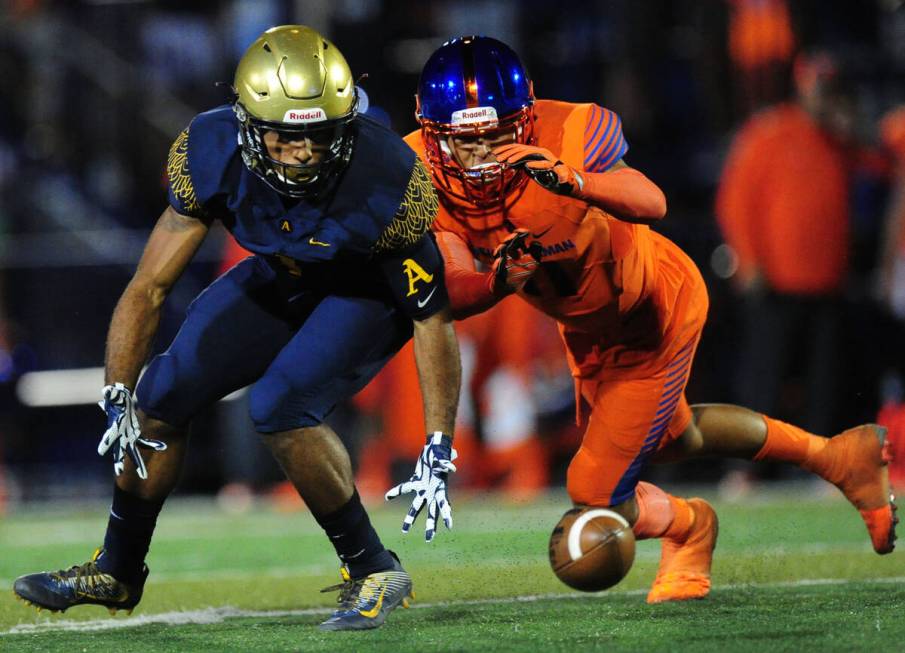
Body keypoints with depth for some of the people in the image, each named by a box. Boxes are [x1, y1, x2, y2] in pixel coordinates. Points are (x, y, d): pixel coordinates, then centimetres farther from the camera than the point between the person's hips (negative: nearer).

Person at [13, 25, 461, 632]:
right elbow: (150, 287, -20)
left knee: (282, 407, -27)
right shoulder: (212, 156, -29)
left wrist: (439, 451, -29)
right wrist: (117, 399, -27)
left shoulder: (386, 179, -38)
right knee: (165, 394, 0)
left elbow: (433, 318, -27)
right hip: (282, 275, 5)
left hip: (372, 287, -5)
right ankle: (116, 572, 23)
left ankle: (375, 575, -10)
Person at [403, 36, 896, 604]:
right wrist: (498, 283, -49)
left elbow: (651, 204, -49)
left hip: (654, 312, -7)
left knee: (598, 493, -4)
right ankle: (838, 457, 48)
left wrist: (573, 180, -68)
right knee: (670, 436, 29)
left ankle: (687, 526, 31)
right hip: (587, 326, 7)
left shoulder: (564, 138, -35)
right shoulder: (424, 176, -22)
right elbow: (455, 293, -27)